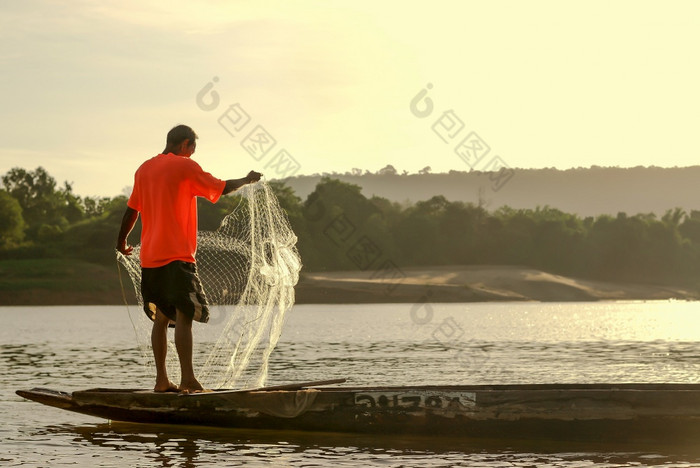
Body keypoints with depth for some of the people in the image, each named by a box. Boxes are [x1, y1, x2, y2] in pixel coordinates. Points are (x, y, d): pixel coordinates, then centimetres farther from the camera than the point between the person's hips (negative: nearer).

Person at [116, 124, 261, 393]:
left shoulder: (144, 169, 16)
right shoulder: (185, 166, -3)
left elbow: (132, 210, 21)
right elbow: (221, 188, 1)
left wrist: (122, 241, 33)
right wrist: (247, 180, 18)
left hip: (150, 257, 7)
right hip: (177, 255, -7)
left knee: (161, 318, 11)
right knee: (184, 315, -11)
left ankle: (161, 380, 8)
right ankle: (187, 378, -19)